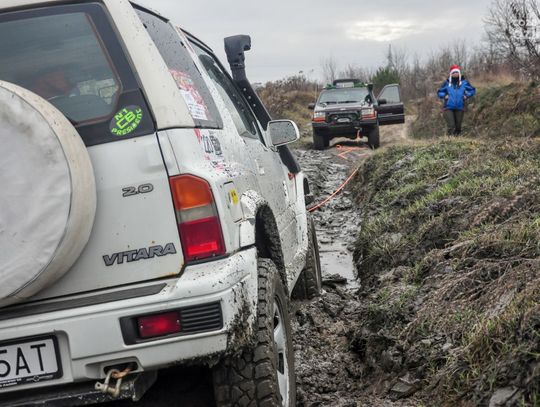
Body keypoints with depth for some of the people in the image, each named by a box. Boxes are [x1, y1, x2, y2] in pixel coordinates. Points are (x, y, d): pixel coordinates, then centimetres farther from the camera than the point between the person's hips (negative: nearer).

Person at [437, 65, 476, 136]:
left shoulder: (464, 82, 6)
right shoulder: (447, 83, 5)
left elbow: (472, 90, 16)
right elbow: (440, 92, 15)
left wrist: (466, 96, 0)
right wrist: (444, 96, -4)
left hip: (460, 108, 2)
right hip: (449, 108, -2)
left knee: (458, 126, 7)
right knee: (451, 126, -14)